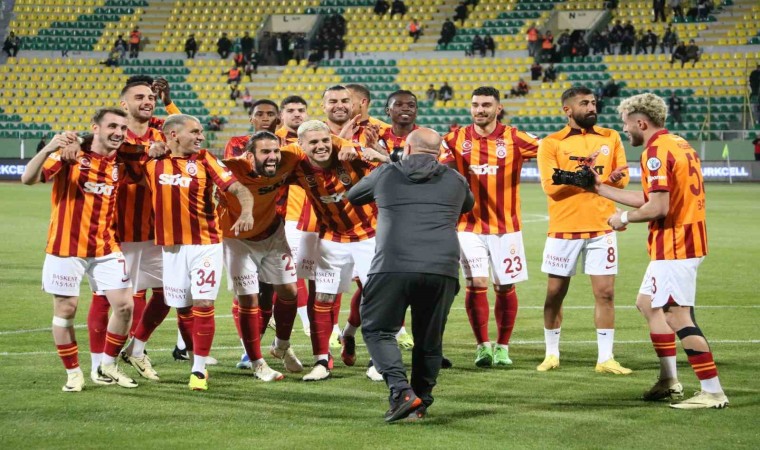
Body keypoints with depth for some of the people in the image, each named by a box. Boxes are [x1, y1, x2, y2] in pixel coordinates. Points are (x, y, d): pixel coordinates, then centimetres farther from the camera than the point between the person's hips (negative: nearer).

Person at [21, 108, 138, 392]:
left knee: (125, 306, -1)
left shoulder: (120, 164, 4)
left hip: (105, 249, 4)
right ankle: (73, 373, 16)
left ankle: (108, 367, 16)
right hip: (66, 248, -4)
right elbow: (28, 179, -19)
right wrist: (48, 149, -38)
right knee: (65, 310, 2)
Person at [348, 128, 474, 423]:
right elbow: (468, 206, 41)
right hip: (442, 270, 2)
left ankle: (401, 390, -11)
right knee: (429, 339, 15)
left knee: (377, 329, 9)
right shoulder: (455, 181, 18)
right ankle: (419, 404, 16)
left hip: (393, 267, -2)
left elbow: (352, 197, 32)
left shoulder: (385, 175, 14)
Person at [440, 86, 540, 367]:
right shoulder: (456, 139, 2)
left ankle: (502, 347, 19)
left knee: (505, 287, 4)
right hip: (470, 225, 0)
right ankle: (483, 346, 1)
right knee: (476, 283, -11)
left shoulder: (514, 139, -3)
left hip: (506, 226, 0)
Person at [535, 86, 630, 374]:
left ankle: (605, 359, 5)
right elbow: (550, 185, -11)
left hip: (602, 227, 2)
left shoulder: (611, 138, 9)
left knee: (605, 293, -1)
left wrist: (614, 179, -20)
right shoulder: (551, 143, 0)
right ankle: (552, 353, 23)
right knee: (555, 293, 7)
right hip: (563, 228, -1)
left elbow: (621, 179, 3)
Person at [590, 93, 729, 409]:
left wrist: (624, 217, -6)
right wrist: (600, 188, 25)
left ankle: (712, 392, -10)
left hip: (673, 247, -11)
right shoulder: (678, 145, 15)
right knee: (647, 303, 22)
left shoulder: (656, 152, -16)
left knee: (678, 317, -10)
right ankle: (669, 381, 24)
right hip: (688, 240, 11)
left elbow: (658, 207, -24)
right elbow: (649, 199, 20)